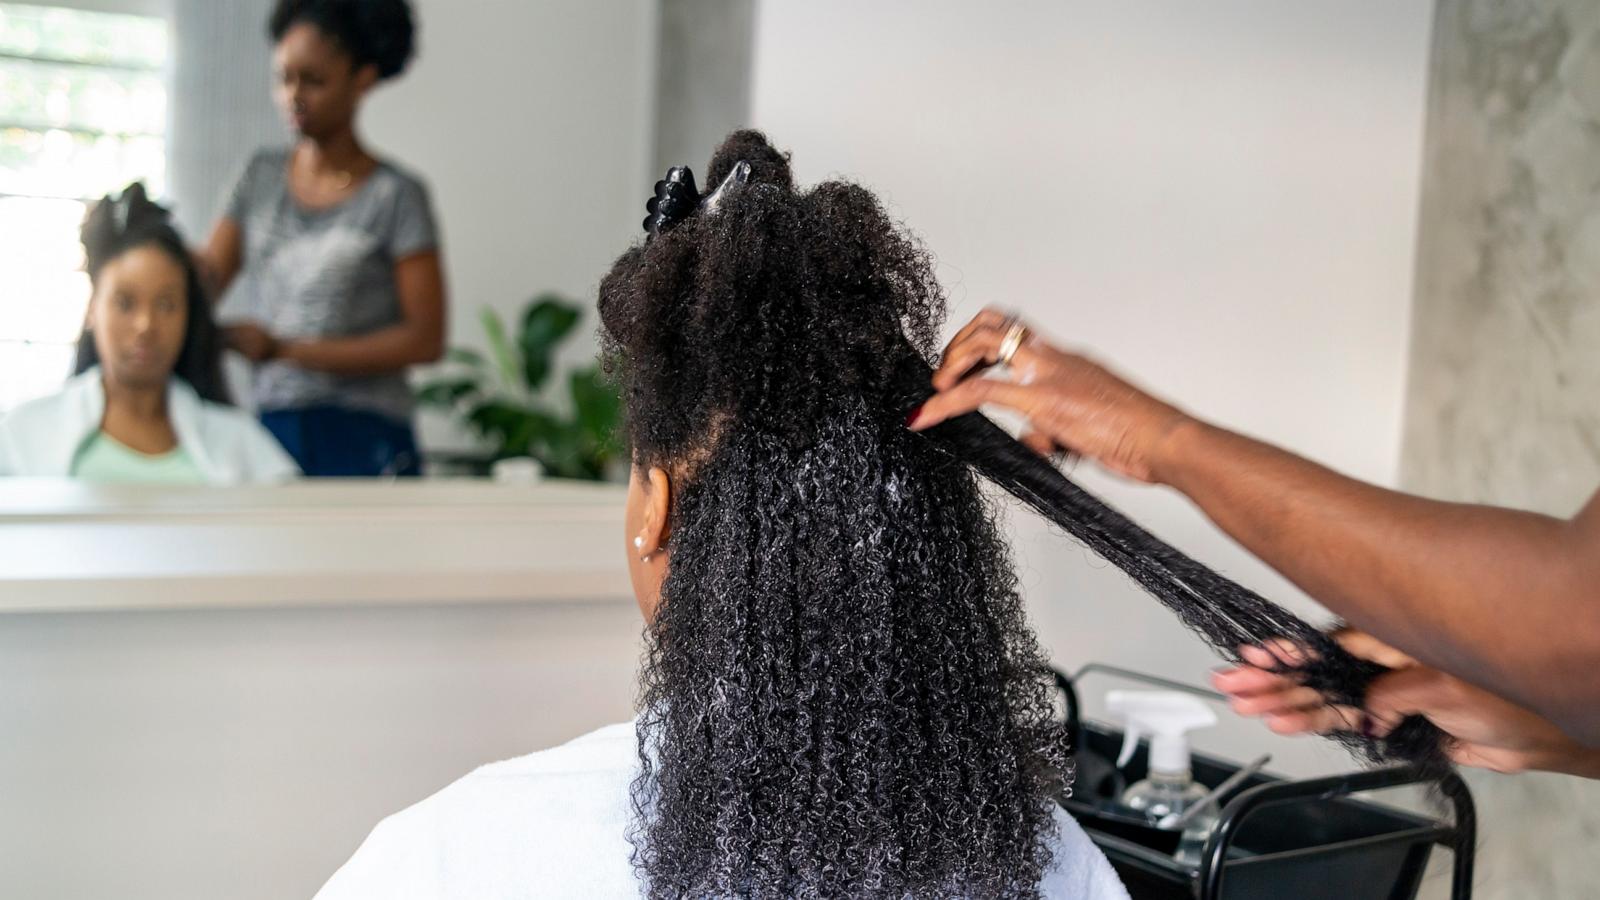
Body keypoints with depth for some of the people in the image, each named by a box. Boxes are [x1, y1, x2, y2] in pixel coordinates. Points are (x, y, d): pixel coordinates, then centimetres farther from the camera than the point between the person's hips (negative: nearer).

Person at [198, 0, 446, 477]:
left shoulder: (395, 195, -3)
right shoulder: (263, 176, 13)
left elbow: (425, 339, -9)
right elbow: (206, 277, 7)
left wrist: (286, 348, -13)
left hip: (361, 441, -4)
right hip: (270, 428, 4)